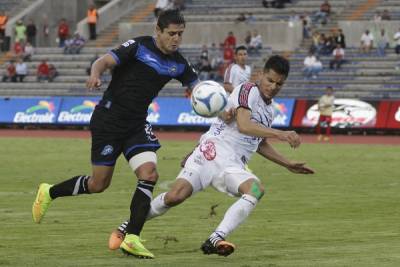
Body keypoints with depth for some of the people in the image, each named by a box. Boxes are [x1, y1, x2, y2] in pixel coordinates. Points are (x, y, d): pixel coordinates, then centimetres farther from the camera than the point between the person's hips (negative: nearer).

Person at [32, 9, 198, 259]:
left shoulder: (178, 63, 4)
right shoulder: (139, 47, -13)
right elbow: (105, 61, -20)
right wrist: (95, 75, -44)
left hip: (137, 126, 5)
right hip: (108, 122, -5)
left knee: (150, 174, -15)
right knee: (99, 183, 1)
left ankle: (132, 238, -12)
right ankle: (49, 193, 27)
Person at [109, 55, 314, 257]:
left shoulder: (269, 109, 20)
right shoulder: (248, 91, -5)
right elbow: (244, 126, -21)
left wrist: (288, 164, 32)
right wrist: (280, 134, -28)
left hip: (233, 165, 6)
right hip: (214, 151, -6)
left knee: (255, 189, -26)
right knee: (175, 196, -21)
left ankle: (215, 240, -34)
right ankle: (127, 227, 1)